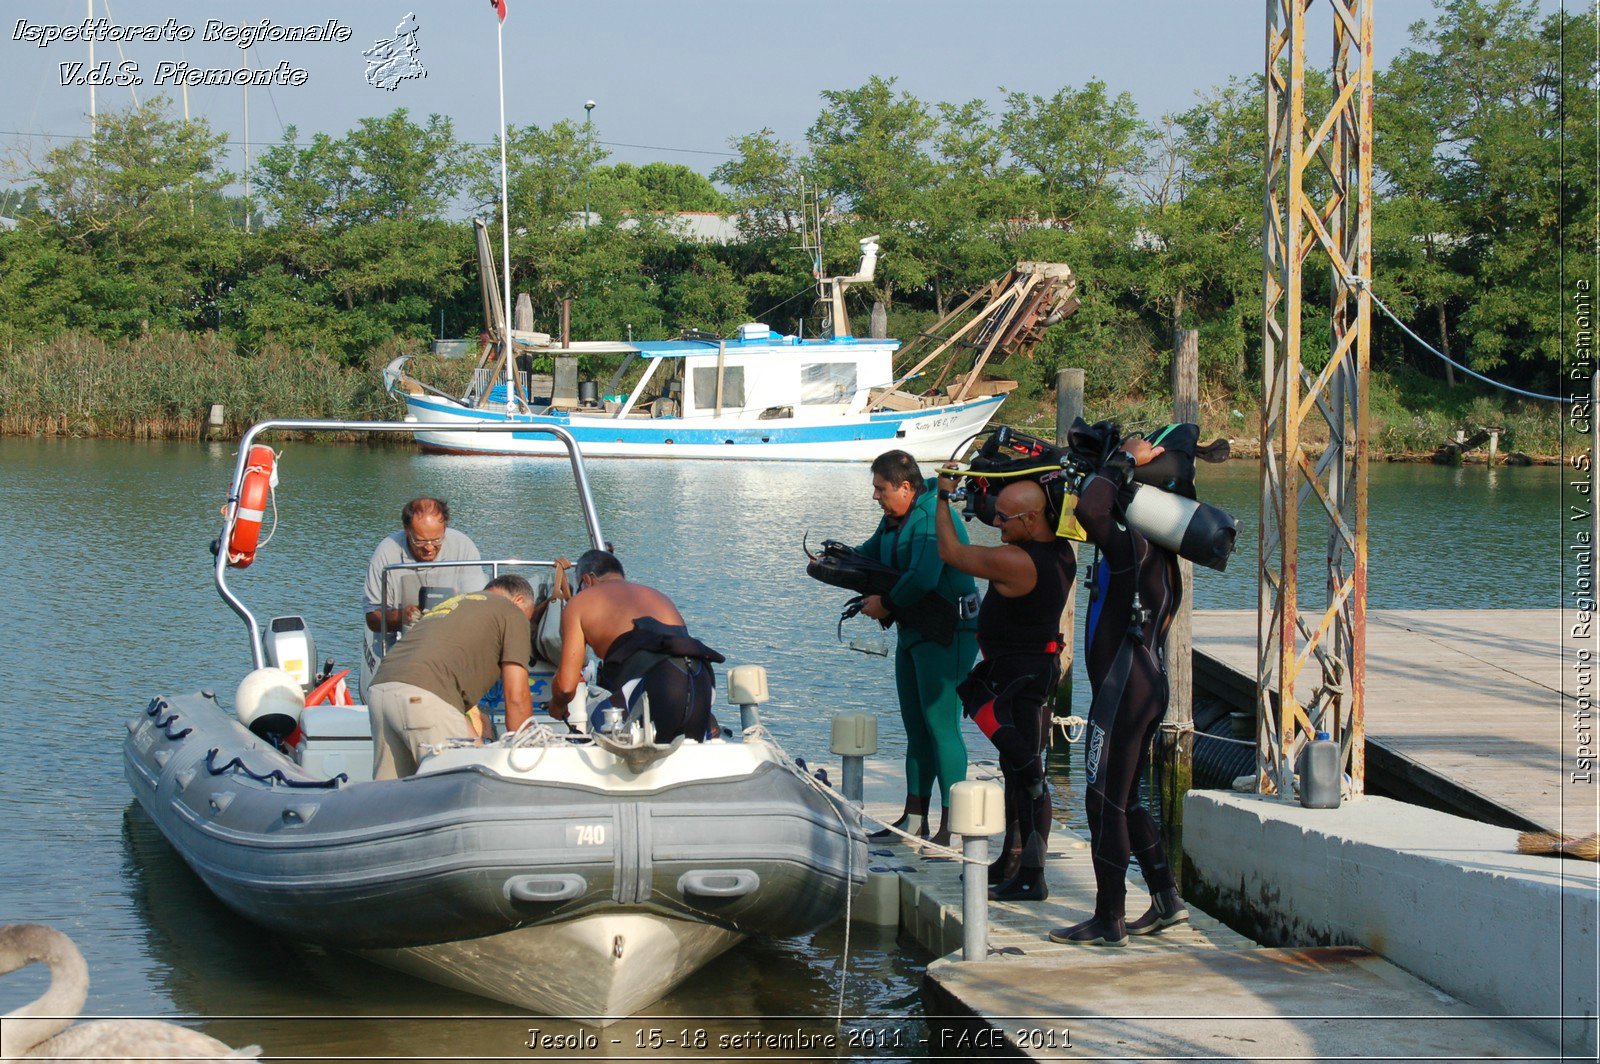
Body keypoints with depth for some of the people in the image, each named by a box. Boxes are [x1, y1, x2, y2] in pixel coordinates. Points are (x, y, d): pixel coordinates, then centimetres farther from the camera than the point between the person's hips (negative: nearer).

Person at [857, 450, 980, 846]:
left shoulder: (931, 517, -21)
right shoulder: (895, 518, 11)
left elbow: (921, 579, -30)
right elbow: (871, 554, 27)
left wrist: (886, 604, -15)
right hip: (914, 632, 10)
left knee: (940, 725, -12)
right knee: (916, 728, 14)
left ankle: (951, 825, -11)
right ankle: (915, 819, 20)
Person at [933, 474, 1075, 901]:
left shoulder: (1015, 562, -25)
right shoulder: (1062, 551, 1)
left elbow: (951, 552, -12)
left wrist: (944, 498, 2)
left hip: (1018, 674, -10)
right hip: (1040, 666, 10)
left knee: (1025, 773, -8)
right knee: (1018, 769, 19)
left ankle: (1031, 878, -6)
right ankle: (1012, 860, 31)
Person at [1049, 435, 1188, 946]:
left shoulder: (1133, 546, -17)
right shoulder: (1159, 556, 12)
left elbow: (1090, 511, -34)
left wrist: (1125, 461, -20)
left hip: (1125, 688, -10)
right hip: (1148, 684, 10)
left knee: (1106, 802, -3)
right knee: (1122, 800, 18)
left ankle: (1108, 922, 2)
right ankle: (1166, 899, 20)